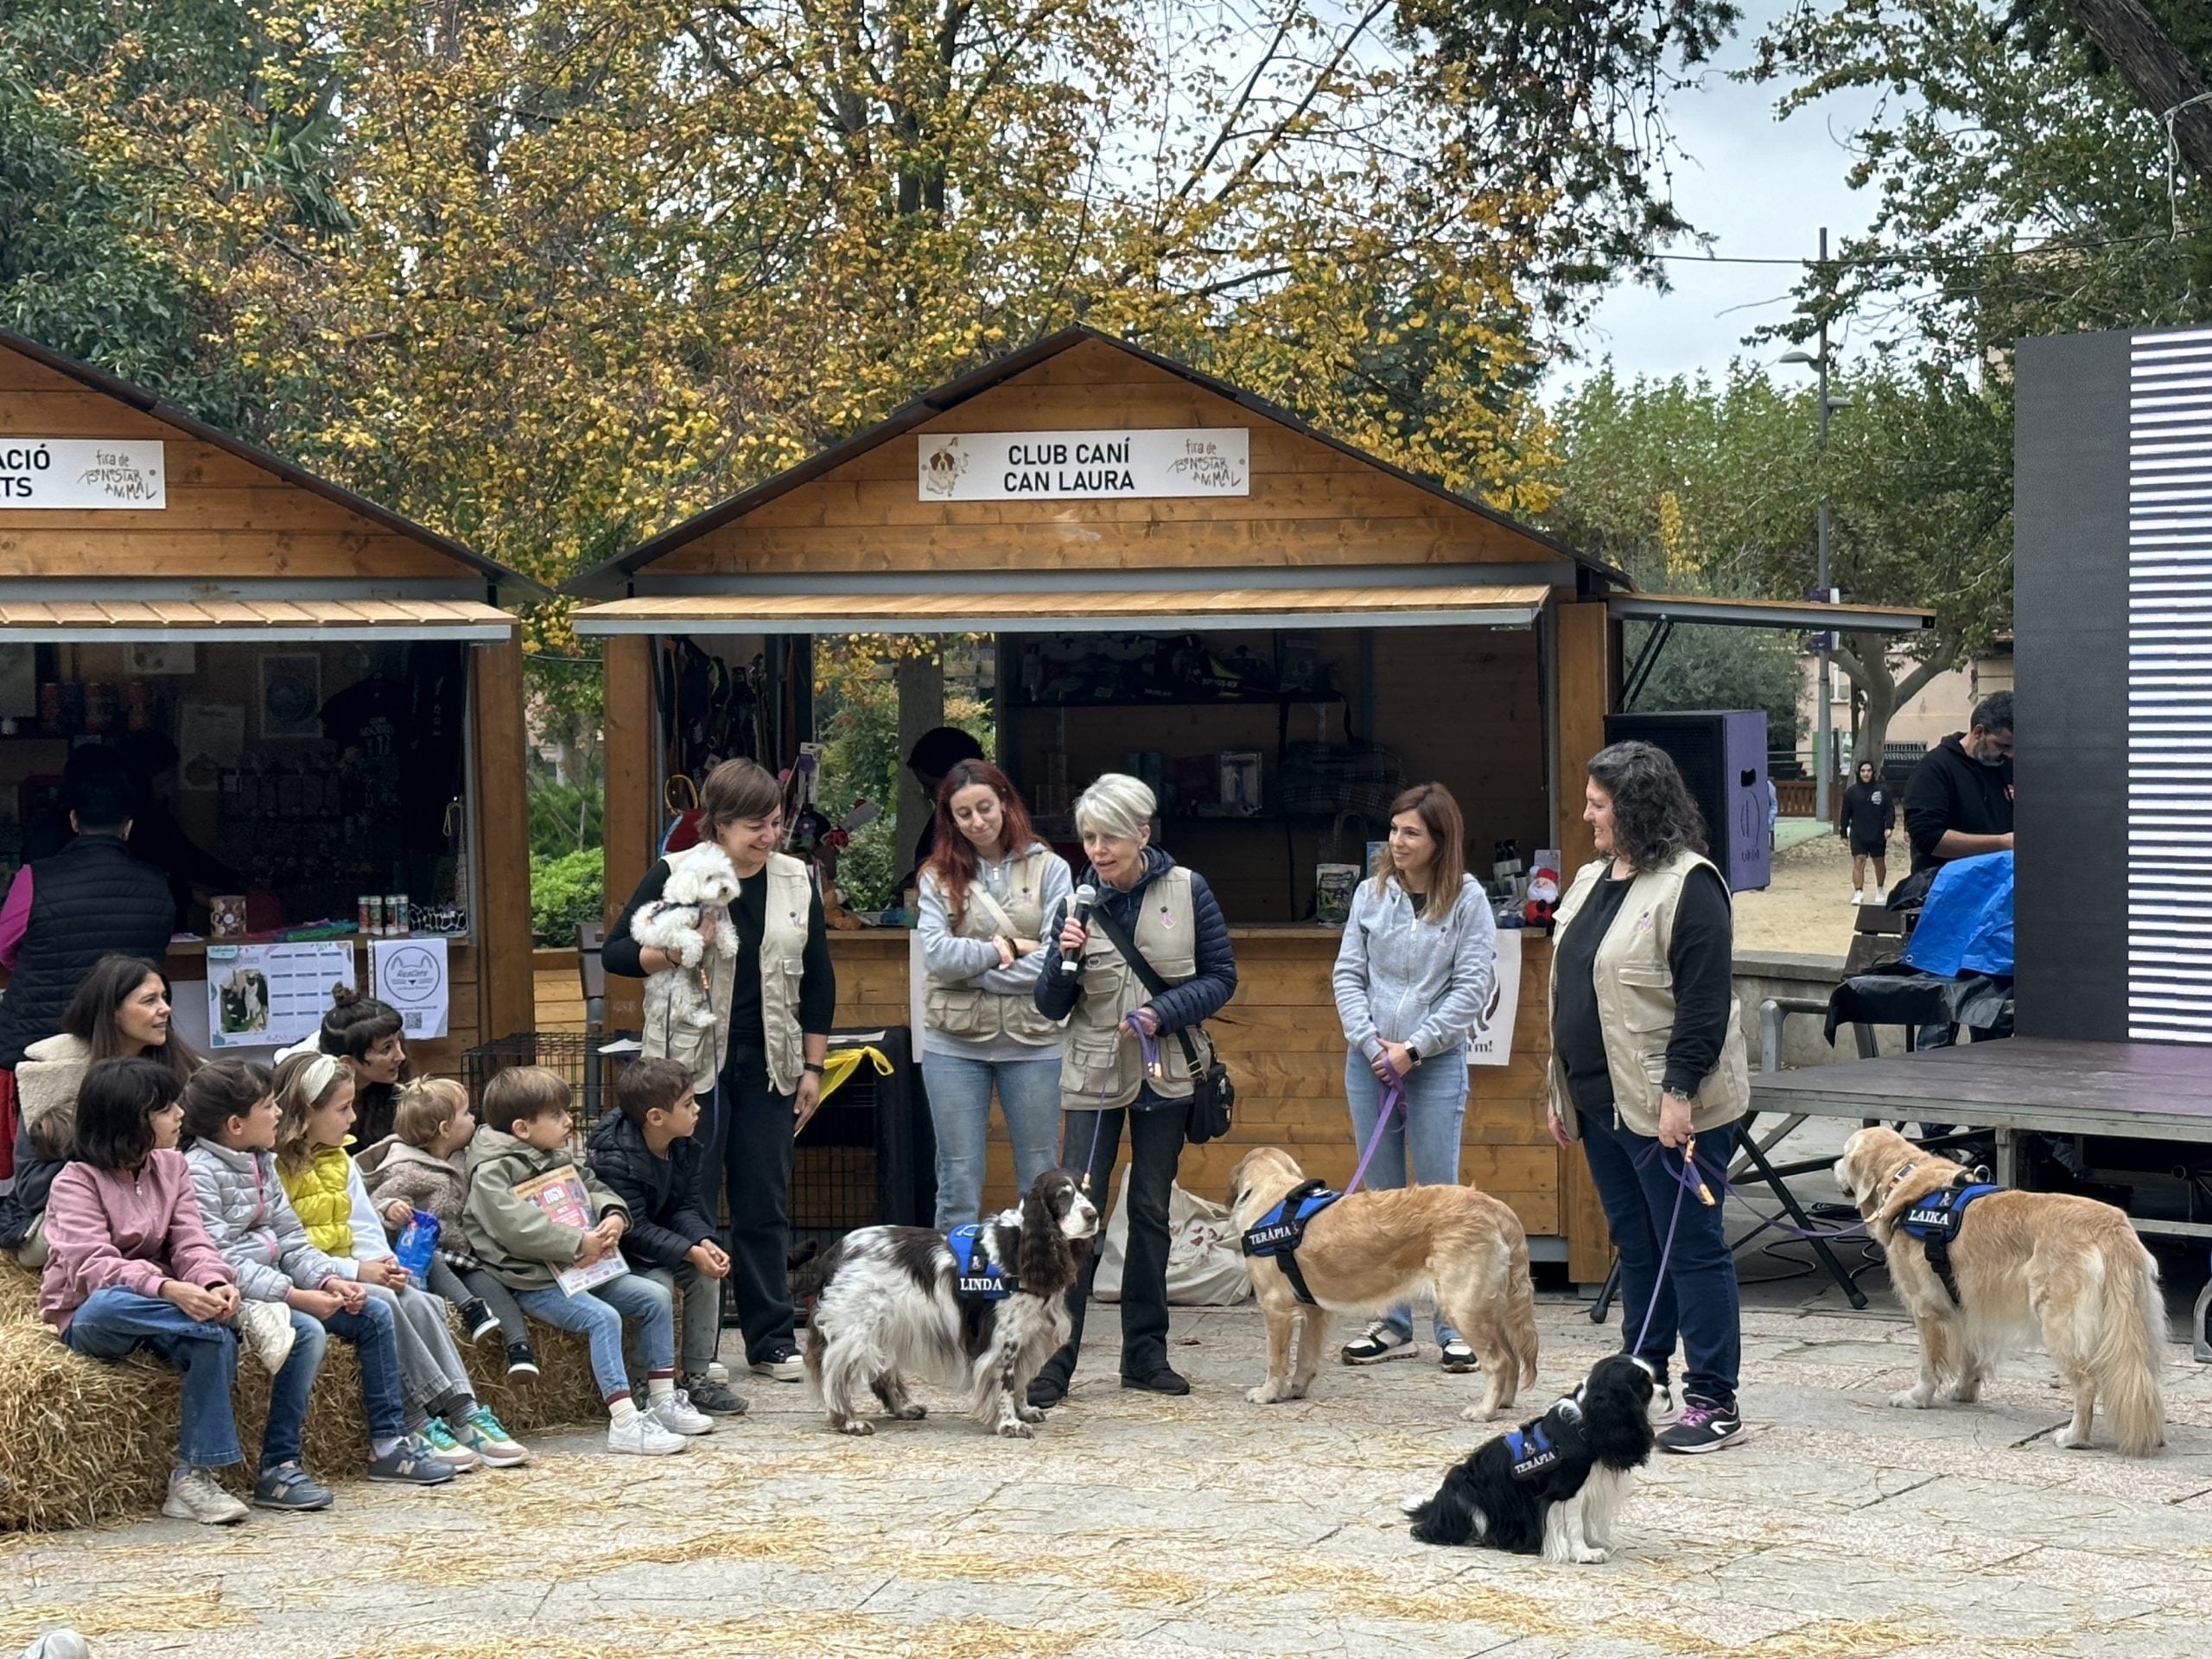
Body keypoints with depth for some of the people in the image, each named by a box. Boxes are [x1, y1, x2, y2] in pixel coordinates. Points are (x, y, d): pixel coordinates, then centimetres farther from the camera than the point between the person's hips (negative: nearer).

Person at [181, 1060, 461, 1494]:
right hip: (233, 1295, -10)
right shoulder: (198, 1172, -16)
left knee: (375, 1314, 6)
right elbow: (219, 1261, -23)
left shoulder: (261, 1164, 14)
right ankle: (277, 1468, -28)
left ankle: (388, 1444, 11)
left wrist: (329, 1279, -5)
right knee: (307, 1332, -33)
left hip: (274, 1283, 10)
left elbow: (291, 1239, 14)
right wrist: (295, 1295, -27)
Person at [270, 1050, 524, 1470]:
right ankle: (419, 1422, -28)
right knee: (381, 1305, -29)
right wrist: (356, 1270, -20)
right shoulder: (272, 1167, -12)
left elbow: (365, 1227, 14)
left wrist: (382, 1264, -8)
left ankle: (463, 1412, -24)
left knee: (420, 1302, -17)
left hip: (353, 1273, 8)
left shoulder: (340, 1162, 17)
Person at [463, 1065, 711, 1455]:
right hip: (535, 1283, -9)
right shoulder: (491, 1172, -13)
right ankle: (625, 1422, -33)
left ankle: (663, 1399, 12)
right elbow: (515, 1226, -26)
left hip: (582, 1270, 9)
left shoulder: (558, 1159, 15)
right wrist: (578, 1243, -27)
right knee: (603, 1317, -29)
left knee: (655, 1297, 4)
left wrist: (614, 1215, -1)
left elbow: (595, 1188, 23)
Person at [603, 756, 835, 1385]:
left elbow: (817, 979, 10)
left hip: (767, 1067, 3)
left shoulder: (795, 881, 6)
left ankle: (772, 1340, 16)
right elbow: (615, 952, -5)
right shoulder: (675, 877, -5)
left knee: (765, 1204, 8)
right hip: (692, 1066, -3)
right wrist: (672, 952, -24)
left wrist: (812, 1067, 7)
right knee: (690, 1205, 1)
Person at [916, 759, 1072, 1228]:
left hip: (1032, 1042, 0)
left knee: (1040, 1180, 7)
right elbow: (936, 955, -7)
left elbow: (1058, 957, -9)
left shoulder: (1049, 868, 2)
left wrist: (974, 968, -10)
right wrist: (1005, 950, -10)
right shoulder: (939, 876, 6)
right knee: (958, 1183, 4)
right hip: (955, 1043, 1)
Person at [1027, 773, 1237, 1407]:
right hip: (1093, 1075, 0)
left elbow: (1221, 976, -2)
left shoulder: (1186, 890, -4)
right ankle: (1054, 1359, -5)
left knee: (1152, 1210, 8)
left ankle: (1146, 1351, 17)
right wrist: (1064, 959, -19)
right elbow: (1051, 1007, 0)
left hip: (1165, 1073, 0)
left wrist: (1161, 1014, -16)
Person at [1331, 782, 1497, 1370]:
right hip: (1368, 1060, 4)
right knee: (1382, 1195, 8)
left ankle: (1455, 1326, 3)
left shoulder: (1466, 899, -4)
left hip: (1436, 1063, -4)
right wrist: (1370, 1042, -7)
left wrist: (1413, 1048, -11)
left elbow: (1471, 988, -7)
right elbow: (1348, 974, 5)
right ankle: (1393, 1321, 16)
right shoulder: (1371, 894, 5)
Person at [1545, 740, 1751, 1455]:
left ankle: (1714, 1403, 1)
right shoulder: (1592, 881, 14)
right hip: (1603, 1101, 9)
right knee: (1635, 1245, 15)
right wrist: (1562, 1092, 19)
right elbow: (1570, 989, 20)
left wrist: (1679, 1092, -22)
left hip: (1669, 1107, -9)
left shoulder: (1688, 885, -14)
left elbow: (1705, 1001, -19)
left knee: (1691, 1248, -4)